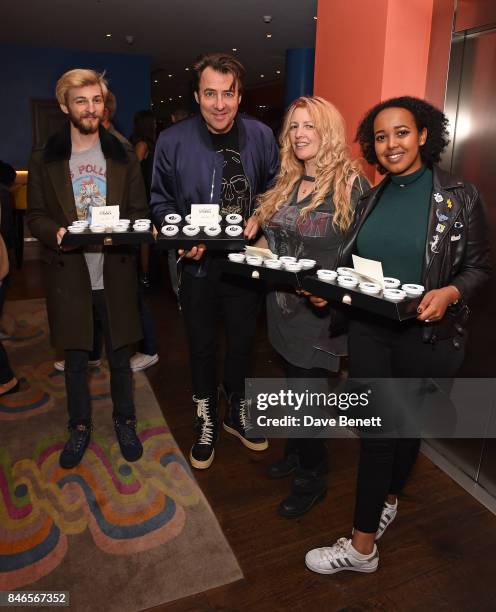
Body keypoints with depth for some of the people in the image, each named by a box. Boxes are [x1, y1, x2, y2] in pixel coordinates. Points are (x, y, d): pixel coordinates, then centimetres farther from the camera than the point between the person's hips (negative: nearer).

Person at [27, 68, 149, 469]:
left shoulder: (124, 158, 4)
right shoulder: (44, 160, 3)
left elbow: (140, 211, 4)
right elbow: (35, 215, 4)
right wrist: (56, 233, -18)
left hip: (116, 274, 0)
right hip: (68, 275, 0)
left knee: (120, 357, 12)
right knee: (75, 360, 13)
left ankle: (125, 421, 34)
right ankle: (80, 426, 34)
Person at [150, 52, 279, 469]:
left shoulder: (261, 136, -4)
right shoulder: (172, 141, -9)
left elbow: (274, 188, 7)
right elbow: (160, 202, 0)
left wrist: (260, 216, -13)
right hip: (197, 262, -1)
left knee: (243, 341, 16)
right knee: (202, 345, 13)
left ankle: (236, 412, 43)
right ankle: (206, 422, 37)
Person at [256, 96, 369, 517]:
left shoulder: (350, 183, -11)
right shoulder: (286, 182, 10)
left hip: (321, 310, -6)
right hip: (284, 305, 7)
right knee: (295, 383, 20)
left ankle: (313, 476, 27)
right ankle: (298, 451, 43)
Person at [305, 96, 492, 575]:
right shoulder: (371, 199, 7)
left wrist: (449, 294, -22)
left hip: (427, 336, -3)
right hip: (368, 331, 3)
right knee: (374, 431, 9)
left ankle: (387, 499, 40)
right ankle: (363, 545, 27)